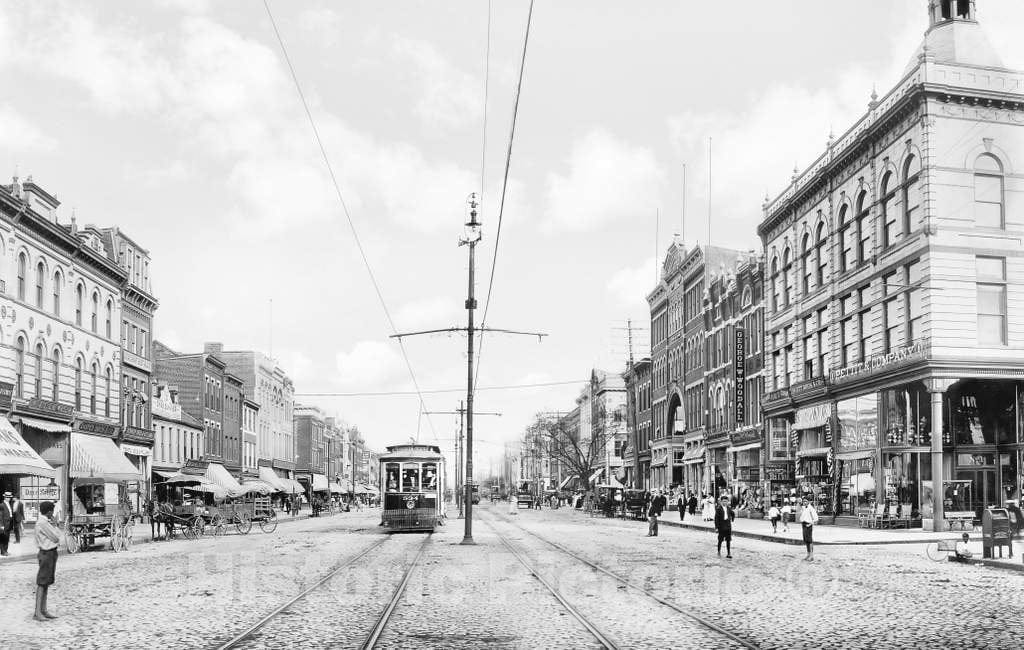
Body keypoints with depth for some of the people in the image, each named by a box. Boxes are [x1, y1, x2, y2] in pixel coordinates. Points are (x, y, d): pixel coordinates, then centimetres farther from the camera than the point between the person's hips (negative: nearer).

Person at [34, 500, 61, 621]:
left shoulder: (45, 522, 13)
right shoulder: (42, 523, -18)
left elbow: (56, 538, 13)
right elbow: (56, 537, -15)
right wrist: (55, 527, 0)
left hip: (51, 553, 10)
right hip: (47, 553, -10)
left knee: (46, 583, 13)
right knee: (41, 583, -7)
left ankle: (43, 610, 18)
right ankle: (37, 612, -5)